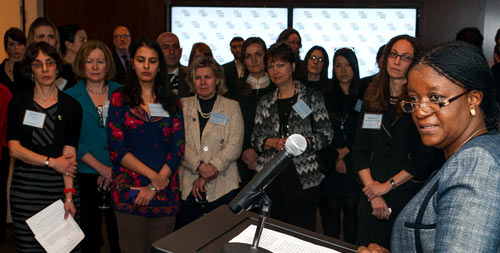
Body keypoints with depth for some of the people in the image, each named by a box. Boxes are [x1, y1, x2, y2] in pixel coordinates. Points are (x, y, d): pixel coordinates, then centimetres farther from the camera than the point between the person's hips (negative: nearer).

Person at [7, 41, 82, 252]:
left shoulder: (71, 106, 3)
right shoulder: (19, 103, 7)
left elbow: (69, 153, -5)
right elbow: (14, 148, -1)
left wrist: (69, 195, -15)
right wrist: (51, 162, -10)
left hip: (60, 187, 0)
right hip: (25, 189, 1)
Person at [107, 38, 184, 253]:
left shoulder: (172, 102, 10)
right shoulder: (120, 99, 4)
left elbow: (179, 147, 2)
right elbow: (116, 148, -4)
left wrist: (155, 186, -9)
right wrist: (152, 175, -13)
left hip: (165, 192, 2)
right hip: (130, 191, -2)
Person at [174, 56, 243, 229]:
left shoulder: (231, 107, 7)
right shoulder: (183, 106, 10)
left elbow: (234, 147, -3)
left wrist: (207, 175, -10)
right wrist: (199, 166, -16)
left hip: (222, 187, -1)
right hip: (187, 187, 1)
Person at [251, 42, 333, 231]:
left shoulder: (312, 97, 3)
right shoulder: (265, 102, 13)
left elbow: (326, 135, 0)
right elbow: (256, 139, 11)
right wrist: (273, 142, -9)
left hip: (303, 176, -3)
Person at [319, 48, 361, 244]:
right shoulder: (325, 98, 7)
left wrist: (345, 151, -6)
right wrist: (334, 158, -6)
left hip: (353, 164, 0)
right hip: (329, 163, 1)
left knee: (351, 207, 1)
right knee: (330, 208, 1)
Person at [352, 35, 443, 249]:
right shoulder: (371, 100, 8)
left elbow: (427, 155, -10)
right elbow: (359, 150, 5)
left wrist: (387, 185, -10)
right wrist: (373, 192, -6)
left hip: (410, 194, -4)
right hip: (372, 194, 4)